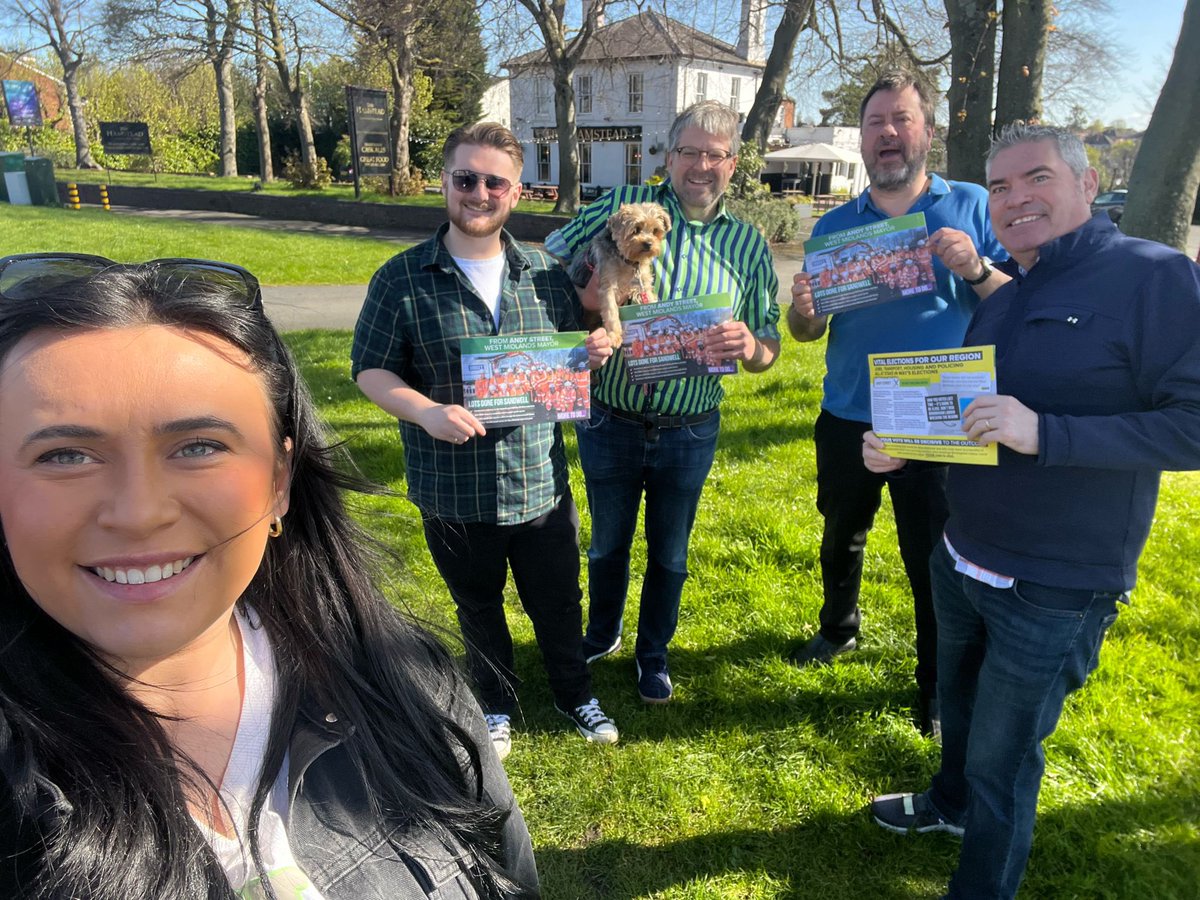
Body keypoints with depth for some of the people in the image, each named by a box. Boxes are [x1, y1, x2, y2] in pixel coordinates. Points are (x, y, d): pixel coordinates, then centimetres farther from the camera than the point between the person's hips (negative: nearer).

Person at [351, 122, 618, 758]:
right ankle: (496, 707, 43)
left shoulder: (545, 274, 3)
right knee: (478, 608, 19)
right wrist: (427, 412, -22)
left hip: (541, 481, 2)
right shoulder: (402, 279, -6)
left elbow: (572, 355, 13)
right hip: (453, 488, -1)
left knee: (558, 602, 17)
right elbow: (370, 368, -4)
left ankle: (575, 696, 44)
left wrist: (593, 349, -11)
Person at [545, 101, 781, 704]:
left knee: (668, 555, 17)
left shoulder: (748, 246, 0)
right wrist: (588, 299, -22)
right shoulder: (621, 206, -4)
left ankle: (653, 653, 42)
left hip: (689, 433, 1)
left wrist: (749, 345, -24)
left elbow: (768, 352, 1)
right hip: (609, 423, 0)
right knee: (607, 544, 20)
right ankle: (602, 634, 47)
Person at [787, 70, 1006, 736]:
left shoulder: (972, 206, -1)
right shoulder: (835, 225, 5)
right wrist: (803, 308, -18)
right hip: (848, 422, 3)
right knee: (841, 538, 20)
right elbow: (806, 331, 5)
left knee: (933, 562, 5)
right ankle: (839, 627, 47)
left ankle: (937, 688, 26)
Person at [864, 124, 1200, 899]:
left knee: (1002, 754, 10)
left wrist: (1044, 434, -33)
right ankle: (952, 804, 55)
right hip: (961, 563, 7)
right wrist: (901, 447, -2)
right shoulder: (1002, 296, 7)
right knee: (958, 705, 27)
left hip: (1055, 592, -7)